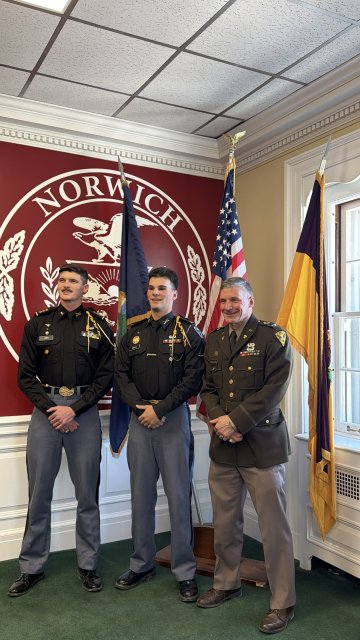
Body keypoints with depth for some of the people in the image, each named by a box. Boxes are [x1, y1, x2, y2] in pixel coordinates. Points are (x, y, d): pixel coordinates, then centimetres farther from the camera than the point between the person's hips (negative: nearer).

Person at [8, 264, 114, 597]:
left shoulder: (99, 327, 3)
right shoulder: (37, 324, 6)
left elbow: (105, 377, 0)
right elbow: (26, 375, 3)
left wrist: (73, 408, -11)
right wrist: (51, 409, -8)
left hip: (84, 411, -1)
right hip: (45, 410, 1)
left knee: (87, 491, 7)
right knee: (39, 491, 7)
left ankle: (87, 564, 23)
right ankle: (32, 567, 23)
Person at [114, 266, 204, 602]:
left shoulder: (188, 333, 0)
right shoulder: (133, 334, 12)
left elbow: (192, 379, -9)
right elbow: (122, 375, 6)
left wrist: (160, 408, -15)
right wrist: (140, 408, -9)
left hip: (173, 419, -4)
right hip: (139, 420, 4)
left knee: (178, 495, 1)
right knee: (141, 494, 11)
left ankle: (185, 571, 14)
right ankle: (142, 564, 27)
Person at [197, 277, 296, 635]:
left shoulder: (273, 337, -6)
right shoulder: (213, 341, 12)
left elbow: (274, 389, -14)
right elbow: (207, 388, 10)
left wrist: (235, 420, -17)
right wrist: (220, 420, -9)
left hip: (262, 444, -5)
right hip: (222, 445, 5)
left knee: (274, 527, 1)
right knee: (224, 523, 15)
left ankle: (282, 604, 18)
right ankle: (226, 584, 36)